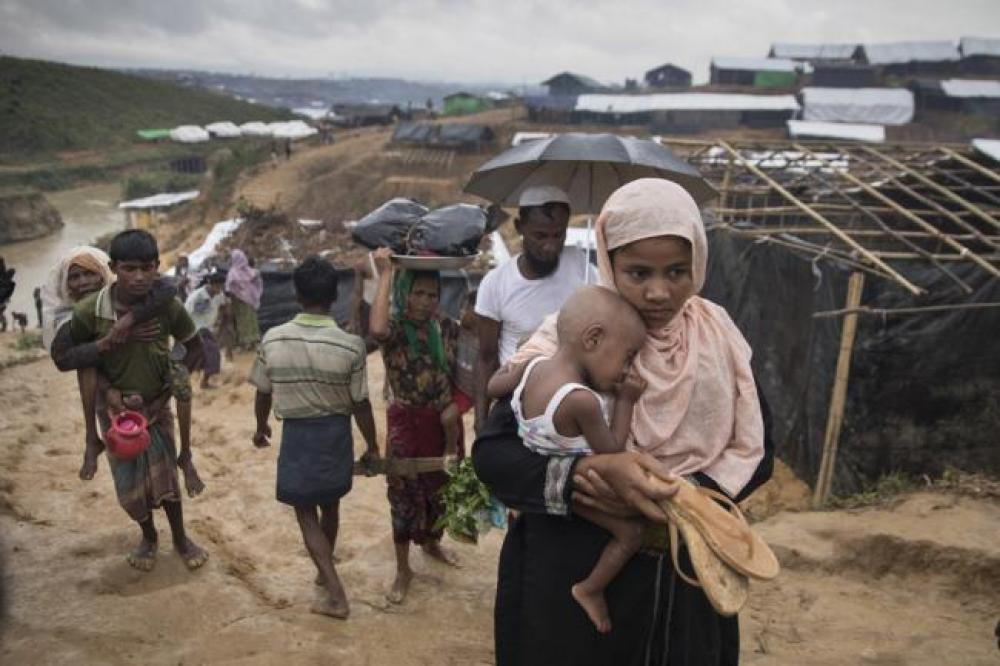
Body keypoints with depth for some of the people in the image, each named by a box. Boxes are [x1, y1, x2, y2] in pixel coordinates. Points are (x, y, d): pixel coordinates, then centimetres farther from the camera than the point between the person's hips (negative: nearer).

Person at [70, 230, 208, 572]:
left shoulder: (168, 306, -22)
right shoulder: (88, 312, -25)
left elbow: (195, 346, -3)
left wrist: (169, 392, -8)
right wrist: (91, 433, -10)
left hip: (157, 407, 0)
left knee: (165, 476, 8)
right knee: (130, 487, 11)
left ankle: (180, 538, 32)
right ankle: (148, 537, 39)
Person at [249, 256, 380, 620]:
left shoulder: (272, 339, -11)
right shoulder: (350, 345, -16)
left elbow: (263, 393, 1)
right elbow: (360, 404, -9)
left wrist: (261, 427, 20)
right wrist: (372, 446, 5)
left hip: (296, 433, -1)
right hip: (335, 432, 1)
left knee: (305, 512, 11)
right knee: (330, 505, 22)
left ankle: (336, 594, 4)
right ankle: (324, 570, 44)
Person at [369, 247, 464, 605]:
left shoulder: (447, 327, -2)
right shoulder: (394, 327, -15)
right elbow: (376, 329, -41)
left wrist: (455, 406, -8)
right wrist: (385, 274, -35)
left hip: (444, 421, 4)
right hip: (406, 422, -4)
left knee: (441, 489, 20)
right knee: (405, 494, 5)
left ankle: (432, 542, 46)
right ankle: (403, 569, 21)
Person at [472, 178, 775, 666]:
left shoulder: (718, 337, -3)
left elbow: (755, 450, -1)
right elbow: (491, 452, -16)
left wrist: (680, 497, -19)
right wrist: (590, 473, -32)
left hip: (688, 580, 3)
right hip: (575, 581, -3)